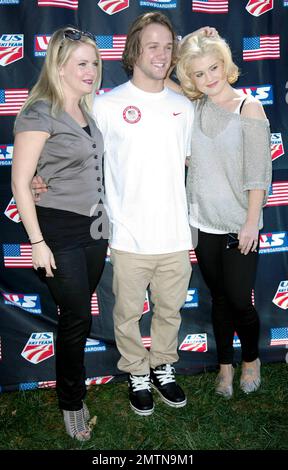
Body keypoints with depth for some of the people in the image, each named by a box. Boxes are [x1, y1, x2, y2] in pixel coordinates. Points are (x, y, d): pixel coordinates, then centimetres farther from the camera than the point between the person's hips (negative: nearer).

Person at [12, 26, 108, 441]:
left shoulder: (87, 111, 11)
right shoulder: (40, 114, -11)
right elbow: (20, 182, -14)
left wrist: (105, 221, 14)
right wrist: (37, 242, -16)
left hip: (94, 228, 7)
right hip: (60, 231, -6)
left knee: (78, 313, 14)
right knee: (78, 317, 0)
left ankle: (71, 382, 33)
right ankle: (72, 402, 21)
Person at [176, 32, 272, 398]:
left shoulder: (248, 107, -7)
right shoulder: (194, 109, 4)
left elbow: (257, 172, -10)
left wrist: (252, 222, -12)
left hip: (238, 225, -3)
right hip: (203, 222, 4)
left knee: (239, 300, 2)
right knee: (219, 299, 14)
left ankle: (251, 359, 30)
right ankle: (225, 365, 32)